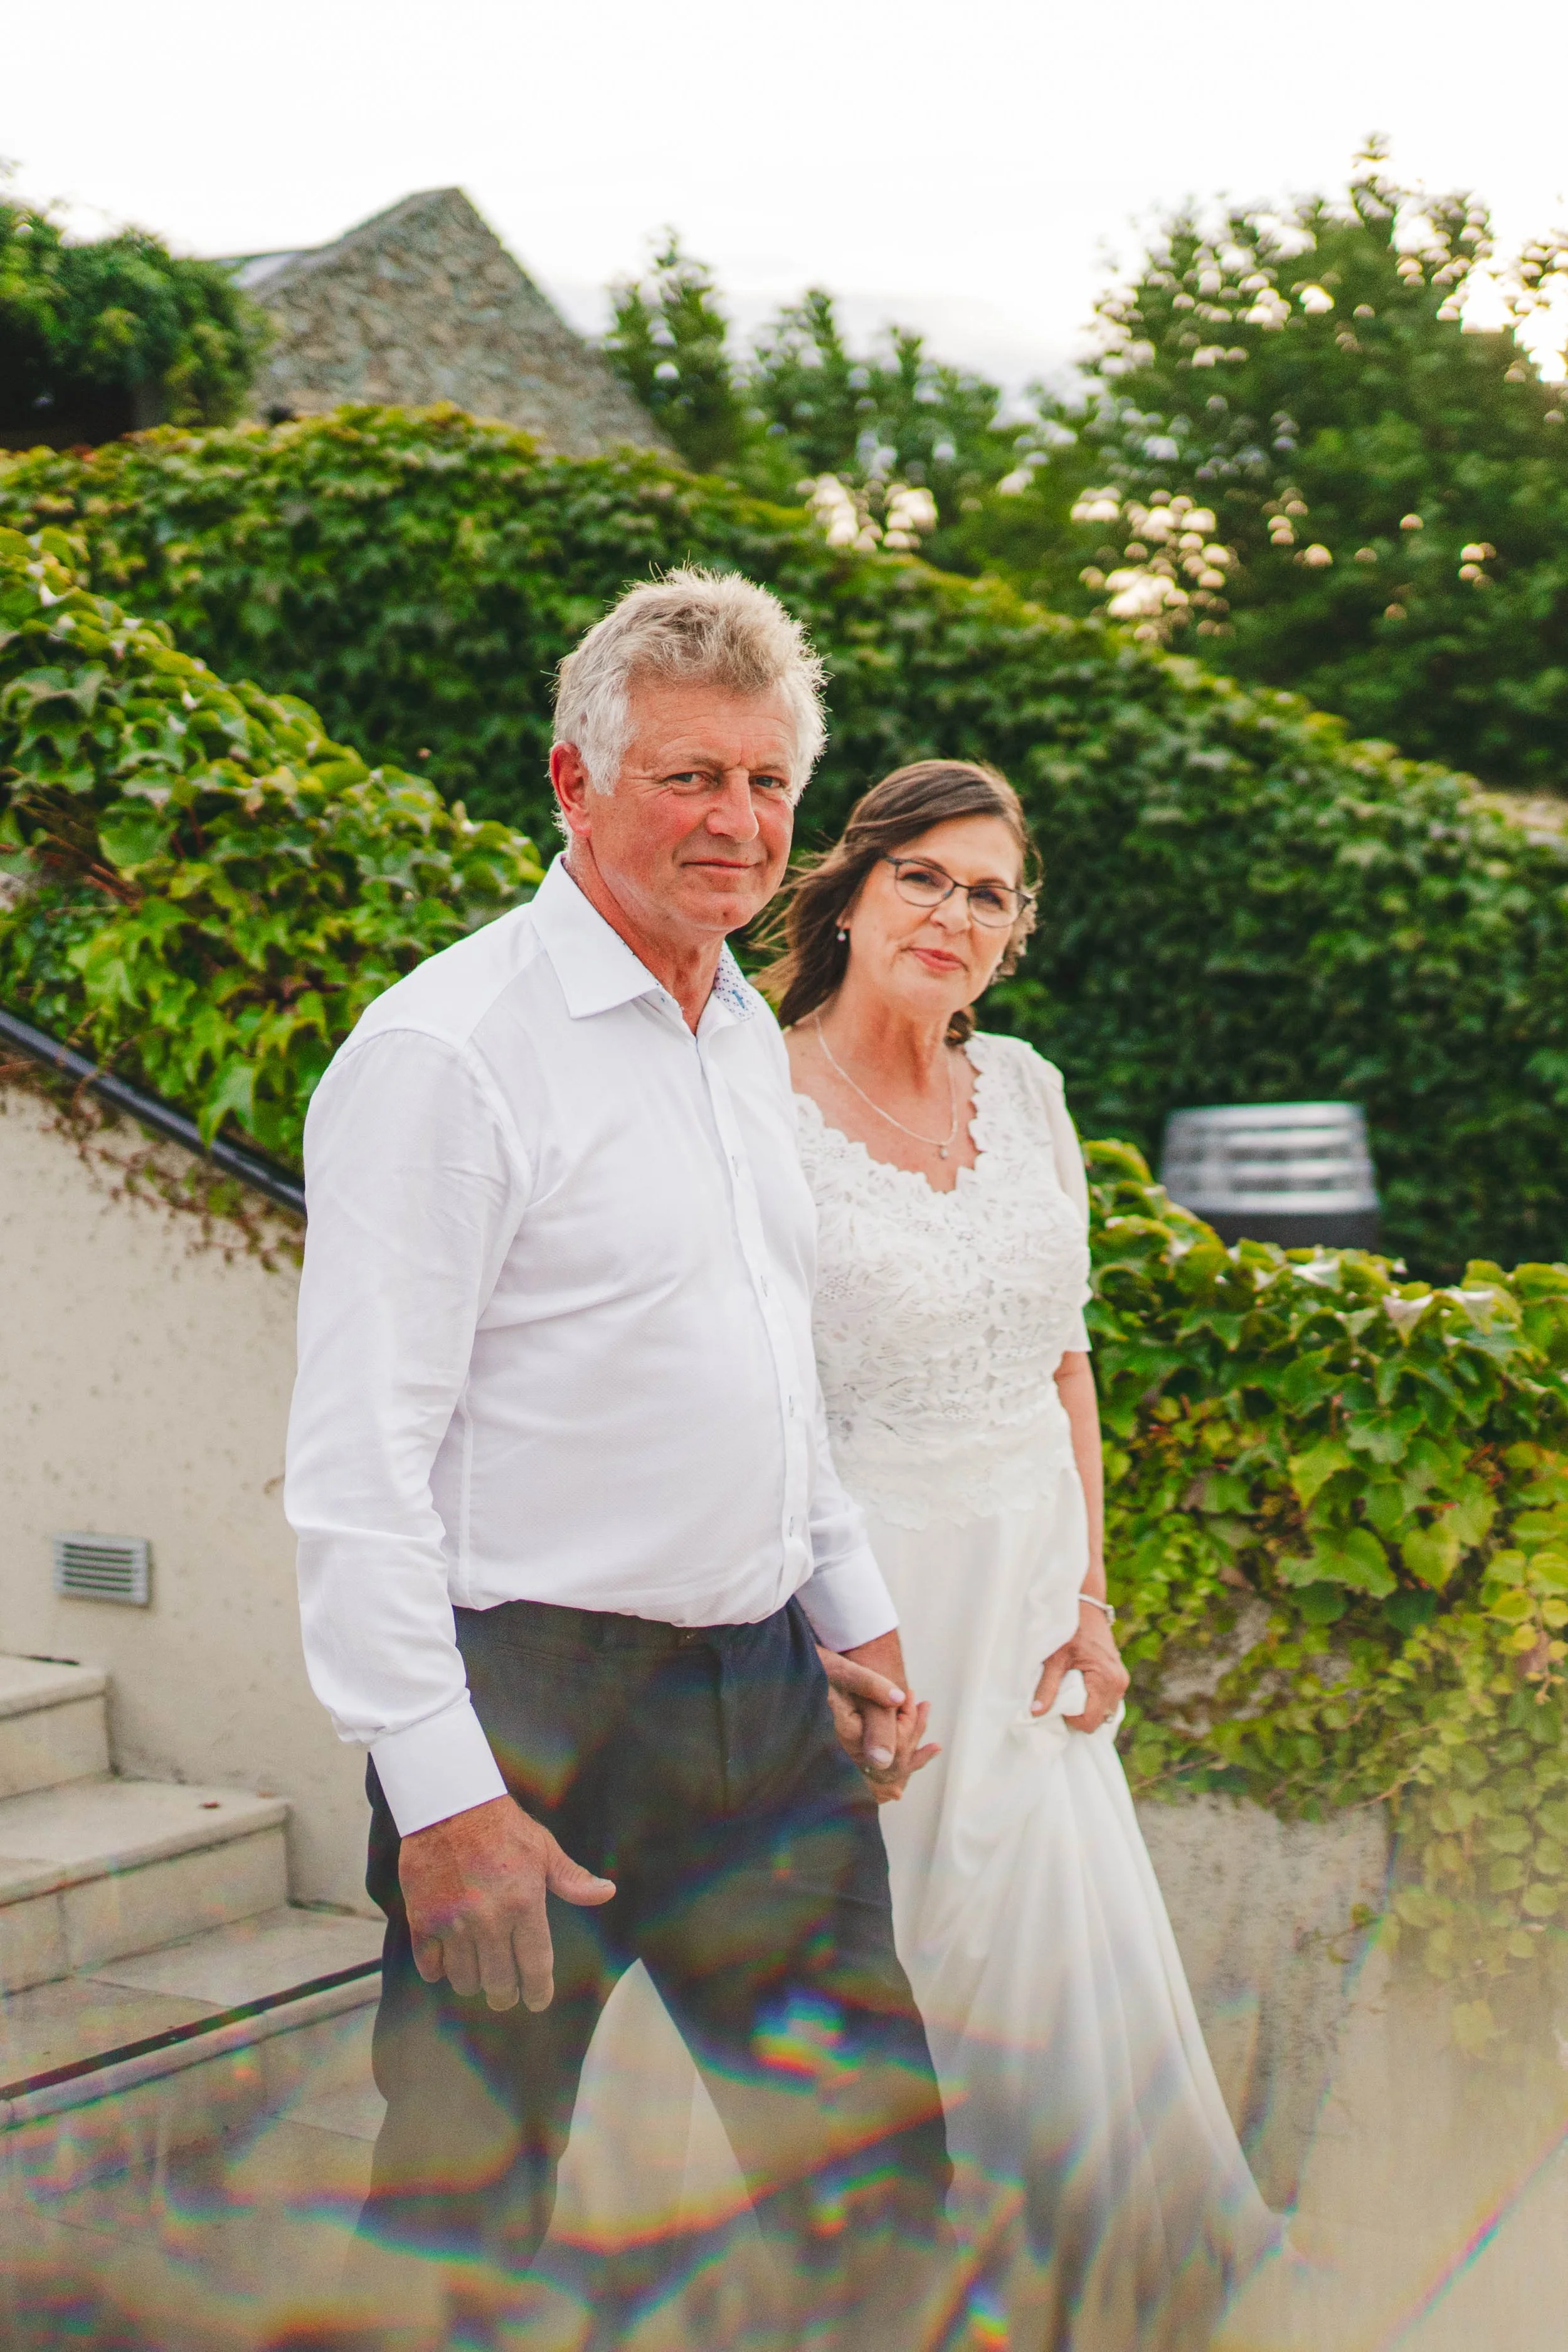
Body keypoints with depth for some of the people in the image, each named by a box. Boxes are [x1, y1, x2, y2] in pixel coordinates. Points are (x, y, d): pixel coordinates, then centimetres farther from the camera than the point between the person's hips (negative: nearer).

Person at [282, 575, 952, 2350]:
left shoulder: (748, 1035, 12)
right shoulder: (446, 1048, -13)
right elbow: (359, 1460, -17)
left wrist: (852, 1609, 19)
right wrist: (439, 1790, -20)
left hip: (765, 1695, 8)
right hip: (529, 1703, -7)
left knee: (875, 2182, 13)